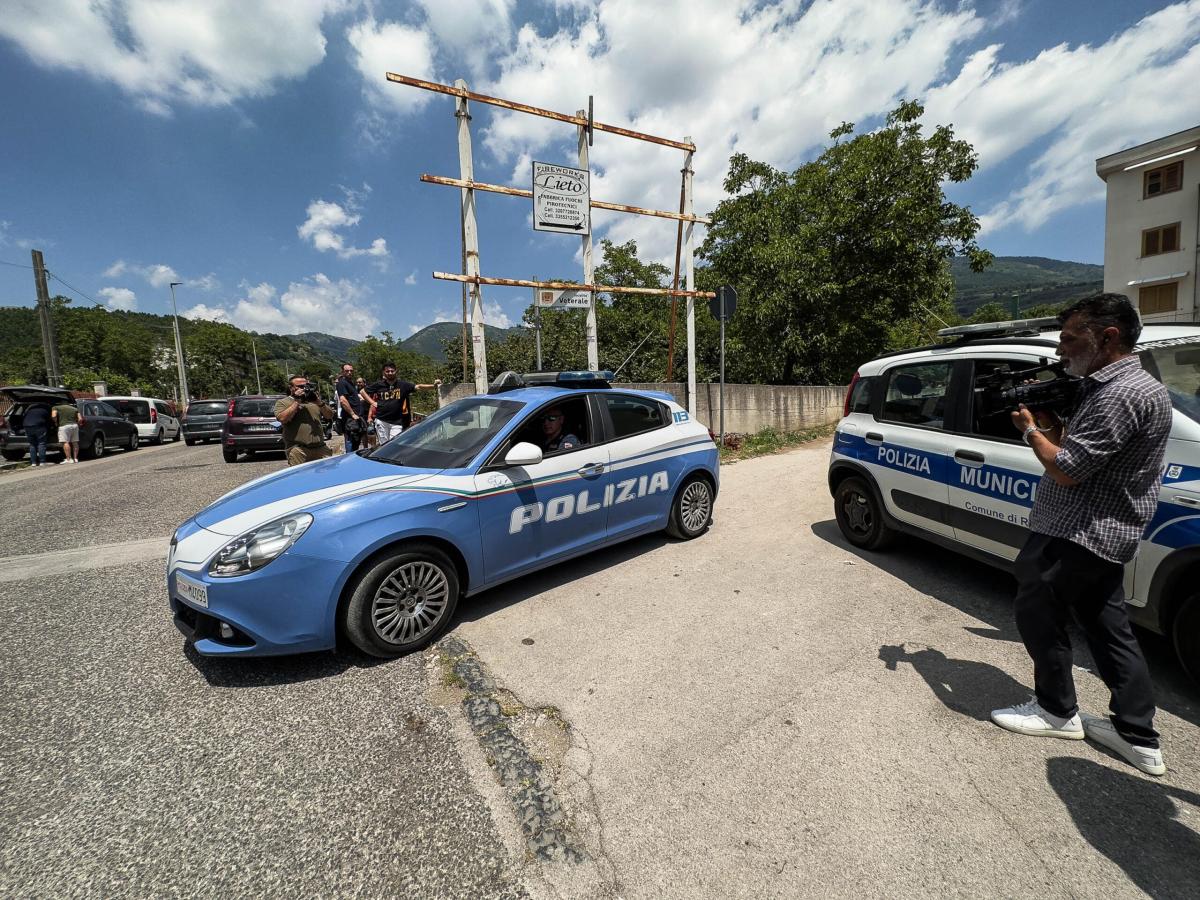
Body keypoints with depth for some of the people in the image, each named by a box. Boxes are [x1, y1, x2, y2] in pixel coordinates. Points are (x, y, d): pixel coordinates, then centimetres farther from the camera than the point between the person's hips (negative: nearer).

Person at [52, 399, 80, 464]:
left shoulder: (56, 408, 10)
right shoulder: (74, 409, 20)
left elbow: (53, 416, -6)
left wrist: (56, 423, 9)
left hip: (64, 426, -5)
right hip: (74, 425, 5)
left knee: (65, 442, -7)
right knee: (75, 442, 10)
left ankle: (69, 459, -12)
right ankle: (75, 458, 14)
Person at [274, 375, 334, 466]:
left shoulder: (314, 400, 21)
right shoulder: (282, 402, 9)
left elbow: (330, 416, 12)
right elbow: (282, 419, -10)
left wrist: (319, 402, -4)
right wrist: (297, 402, -6)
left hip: (320, 447, 4)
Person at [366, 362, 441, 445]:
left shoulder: (402, 385, 1)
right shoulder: (378, 385, 4)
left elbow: (418, 387, -10)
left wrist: (433, 385, -24)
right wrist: (372, 402, 3)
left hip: (396, 422, -1)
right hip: (381, 421, 1)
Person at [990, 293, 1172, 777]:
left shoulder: (1122, 394, -21)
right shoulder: (1114, 386, 12)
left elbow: (1067, 470, -23)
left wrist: (1031, 430, -9)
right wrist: (1051, 426, 8)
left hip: (1075, 537, -10)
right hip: (1102, 535, 10)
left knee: (1038, 614, 6)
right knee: (1109, 628, 16)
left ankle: (1057, 711, 24)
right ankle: (1138, 736, 27)